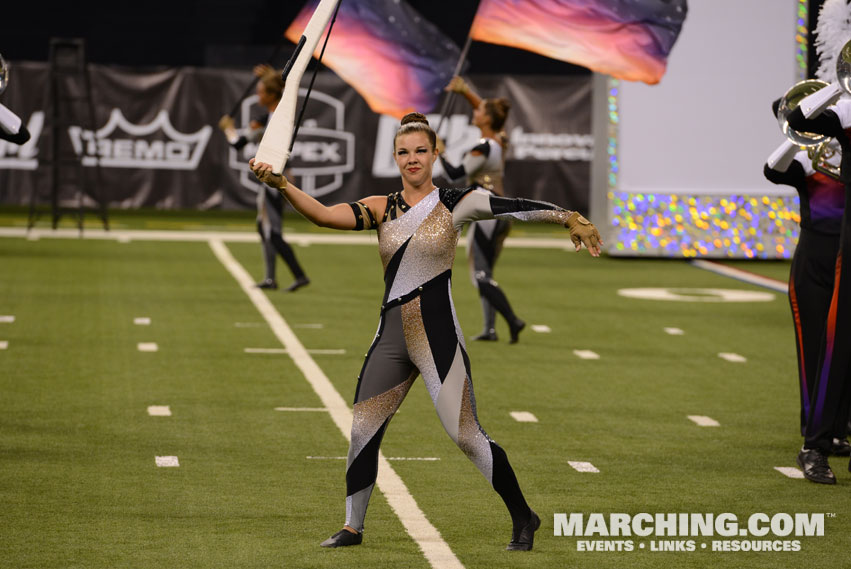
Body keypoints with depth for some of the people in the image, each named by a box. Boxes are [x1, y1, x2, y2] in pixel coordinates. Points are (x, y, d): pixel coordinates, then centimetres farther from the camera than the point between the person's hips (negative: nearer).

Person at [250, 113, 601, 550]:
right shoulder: (381, 209, 6)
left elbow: (514, 208, -12)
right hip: (391, 337, 4)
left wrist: (568, 217, -24)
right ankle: (352, 527, 20)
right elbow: (324, 216, -5)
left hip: (438, 335, -4)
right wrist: (283, 186, -20)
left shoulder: (454, 203, -2)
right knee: (361, 431, 5)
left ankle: (523, 518, 7)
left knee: (466, 436, -8)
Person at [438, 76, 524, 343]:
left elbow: (455, 174, -15)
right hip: (502, 212, 9)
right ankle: (490, 329, 14)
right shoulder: (501, 141, 6)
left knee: (481, 277, -7)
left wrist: (439, 153, -3)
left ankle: (513, 320, -17)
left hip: (486, 215, -9)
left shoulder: (482, 149, -18)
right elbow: (487, 110, 22)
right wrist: (465, 91, 20)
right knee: (485, 275, 15)